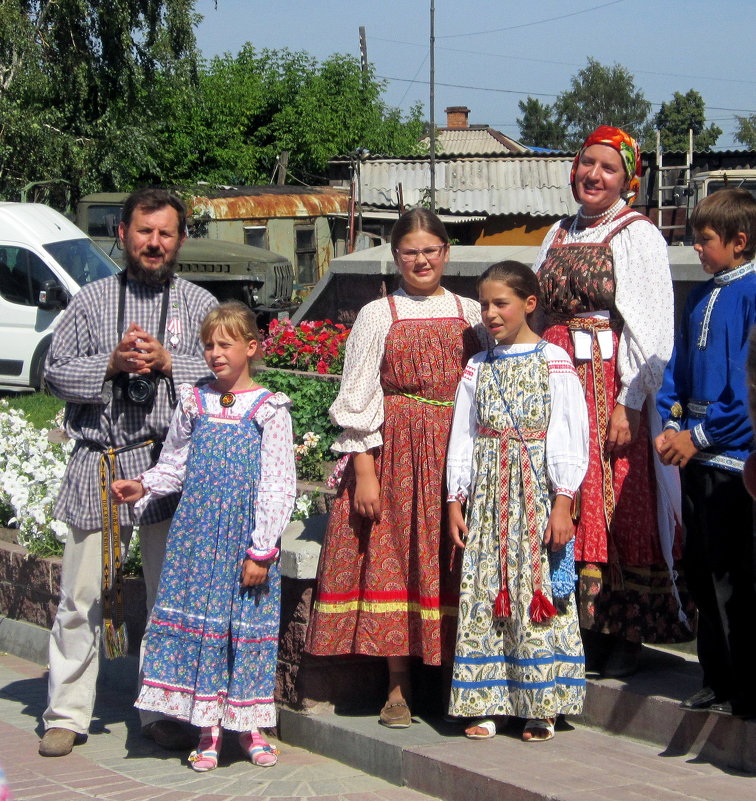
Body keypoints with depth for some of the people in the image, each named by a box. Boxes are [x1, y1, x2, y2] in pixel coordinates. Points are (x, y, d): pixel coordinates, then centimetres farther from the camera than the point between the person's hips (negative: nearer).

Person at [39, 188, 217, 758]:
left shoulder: (199, 304, 8)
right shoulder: (92, 300, 9)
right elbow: (56, 373, 4)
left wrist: (167, 360, -12)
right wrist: (112, 363, -10)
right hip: (98, 465, 0)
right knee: (81, 598, 2)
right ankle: (67, 715, 12)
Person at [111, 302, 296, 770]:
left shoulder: (268, 410, -3)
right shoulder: (194, 403, 8)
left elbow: (278, 486, -5)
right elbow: (175, 467, 17)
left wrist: (261, 551, -10)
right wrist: (143, 487, -3)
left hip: (245, 538, -3)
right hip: (198, 533, 3)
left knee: (246, 623, 1)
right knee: (197, 620, 1)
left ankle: (249, 726, 14)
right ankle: (209, 730, 10)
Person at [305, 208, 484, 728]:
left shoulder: (471, 314, 11)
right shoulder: (378, 315, 4)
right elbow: (358, 398, 0)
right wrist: (364, 469, -8)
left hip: (458, 451, 2)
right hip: (393, 452, -2)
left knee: (451, 562, 1)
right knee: (394, 559, -4)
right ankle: (398, 687, 3)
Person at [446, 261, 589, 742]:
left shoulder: (553, 362, -2)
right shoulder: (478, 368, 12)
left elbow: (568, 436, -6)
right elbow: (463, 438, 12)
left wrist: (563, 503, -12)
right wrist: (456, 500, 5)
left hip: (537, 494, -4)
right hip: (488, 497, 4)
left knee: (539, 593, -4)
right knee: (484, 596, 3)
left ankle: (542, 707, 4)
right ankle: (489, 703, 10)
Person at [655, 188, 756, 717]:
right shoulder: (704, 296, 13)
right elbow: (680, 366, 20)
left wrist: (699, 435, -14)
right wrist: (673, 425, 5)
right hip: (698, 457, 9)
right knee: (702, 574, 14)